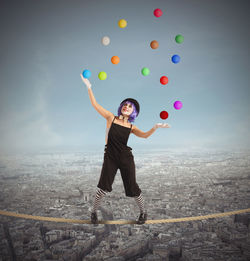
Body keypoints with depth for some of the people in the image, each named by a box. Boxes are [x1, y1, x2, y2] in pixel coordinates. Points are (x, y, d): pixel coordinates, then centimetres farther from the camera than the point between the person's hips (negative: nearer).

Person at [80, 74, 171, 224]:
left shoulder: (131, 127, 6)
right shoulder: (111, 118, 3)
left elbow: (145, 135, -9)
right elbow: (95, 105, -1)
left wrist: (155, 127, -26)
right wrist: (89, 87, -7)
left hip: (126, 158, 1)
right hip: (110, 157, -1)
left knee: (132, 188, 3)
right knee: (104, 187, -10)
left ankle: (143, 212, 27)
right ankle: (94, 212, 14)